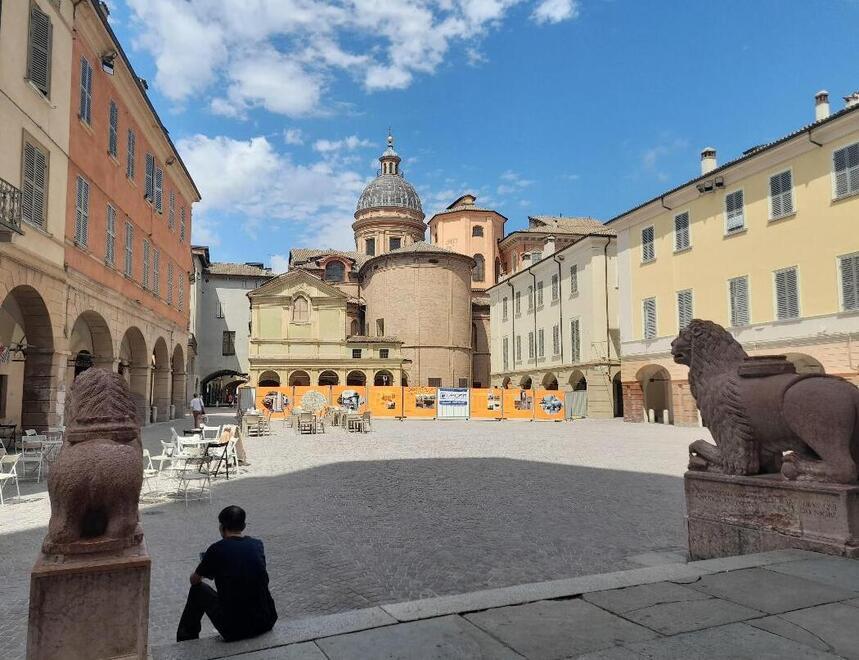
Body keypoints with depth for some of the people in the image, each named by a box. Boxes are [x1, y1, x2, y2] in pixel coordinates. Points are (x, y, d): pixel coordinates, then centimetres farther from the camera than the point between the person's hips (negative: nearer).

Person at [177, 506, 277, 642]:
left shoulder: (217, 549, -8)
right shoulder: (257, 545, 4)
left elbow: (194, 580, 9)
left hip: (235, 629, -4)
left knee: (198, 590, 18)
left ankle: (186, 639, 36)